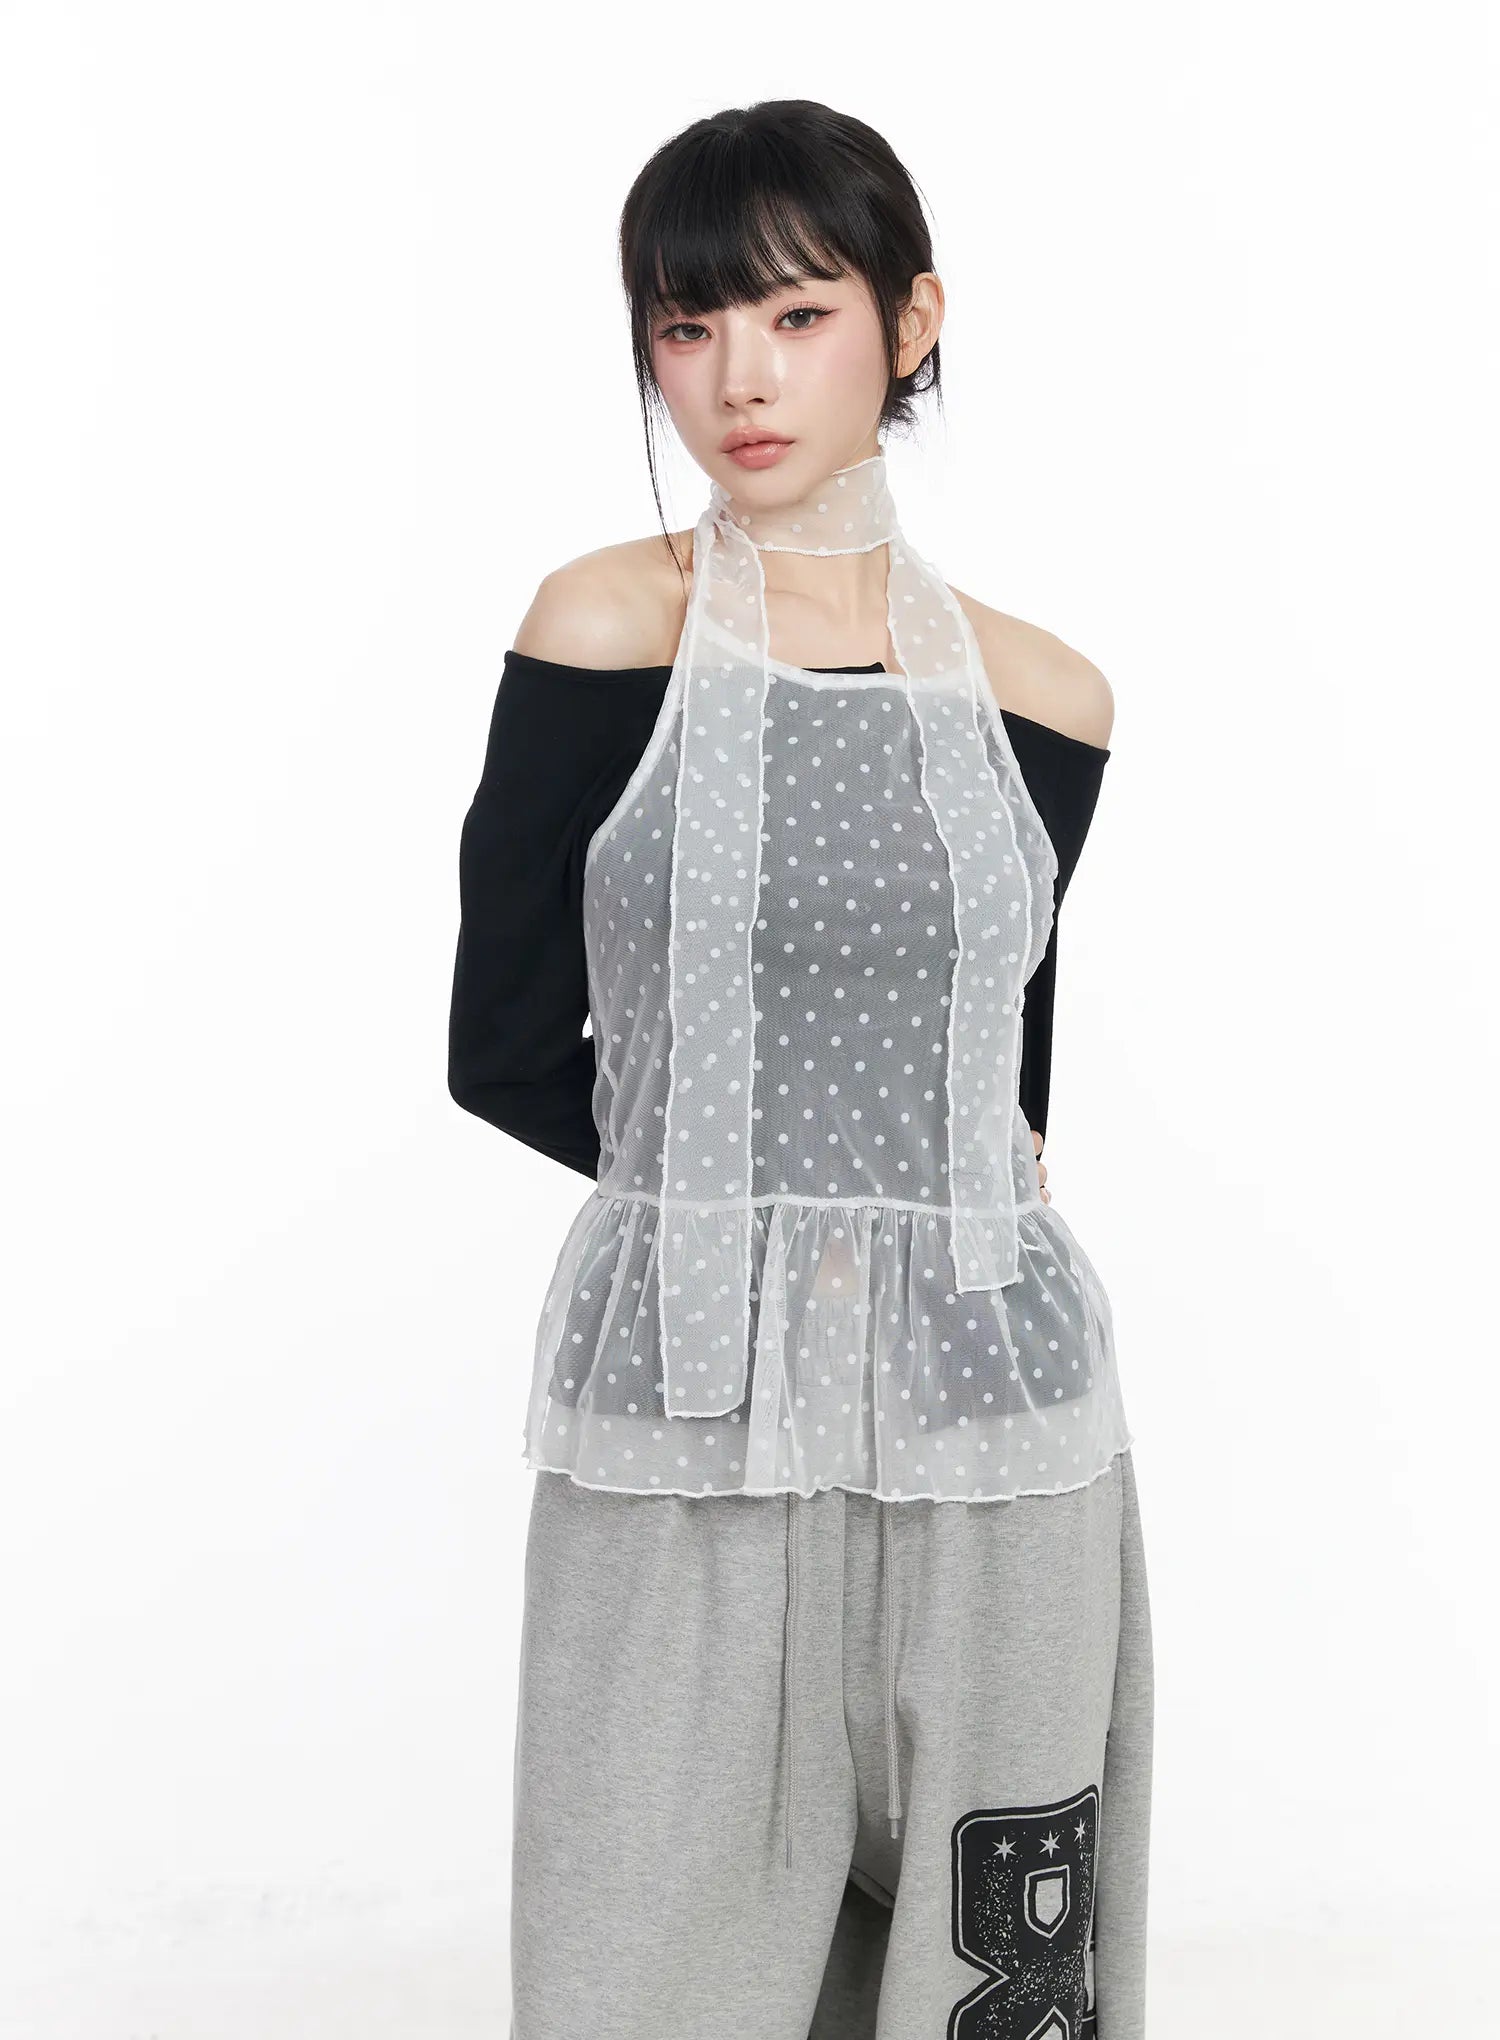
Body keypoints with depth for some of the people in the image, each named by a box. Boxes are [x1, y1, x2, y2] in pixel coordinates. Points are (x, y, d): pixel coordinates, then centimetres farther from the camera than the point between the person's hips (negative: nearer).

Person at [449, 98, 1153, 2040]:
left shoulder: (1042, 696, 6)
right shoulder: (610, 627, -1)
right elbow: (509, 1050, -1)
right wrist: (762, 1205, 3)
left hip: (995, 1432, 3)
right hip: (687, 1439, -2)